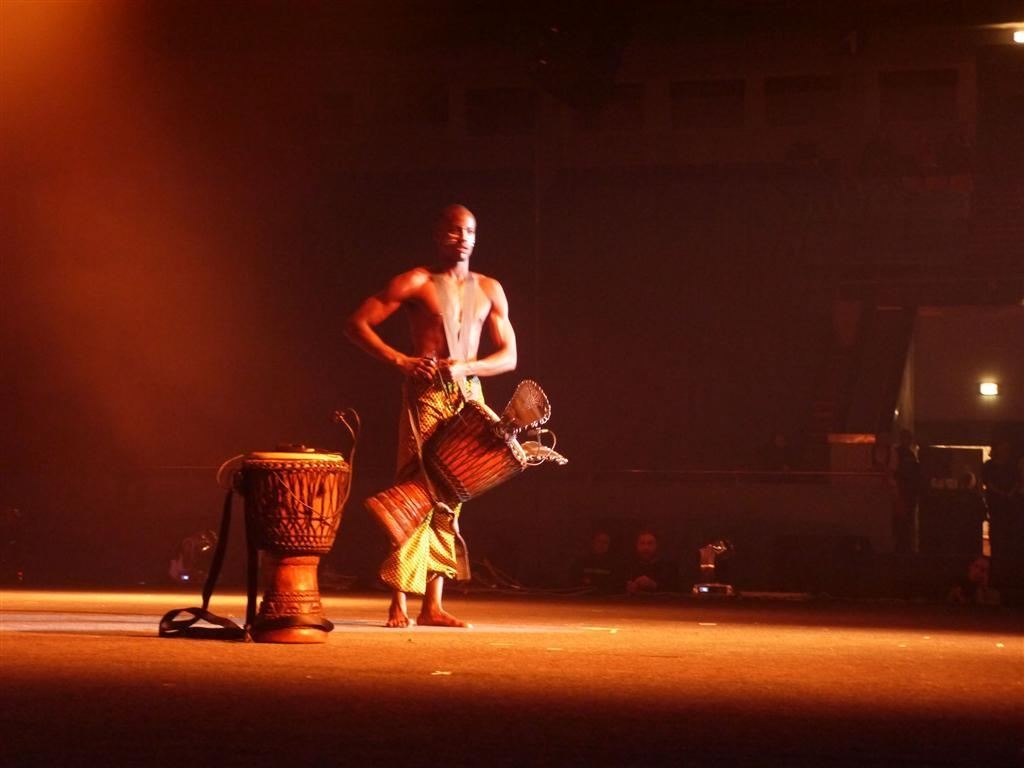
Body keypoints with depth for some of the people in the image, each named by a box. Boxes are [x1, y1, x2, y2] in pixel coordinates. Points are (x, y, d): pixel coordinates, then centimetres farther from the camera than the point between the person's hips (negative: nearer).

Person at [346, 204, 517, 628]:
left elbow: (509, 355, 10)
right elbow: (357, 324, -3)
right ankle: (399, 602, -12)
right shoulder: (416, 283, 0)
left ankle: (433, 605, 6)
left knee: (449, 498, 4)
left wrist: (465, 365, -8)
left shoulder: (489, 290, 13)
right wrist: (400, 360, -14)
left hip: (468, 397, 5)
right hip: (425, 395, -5)